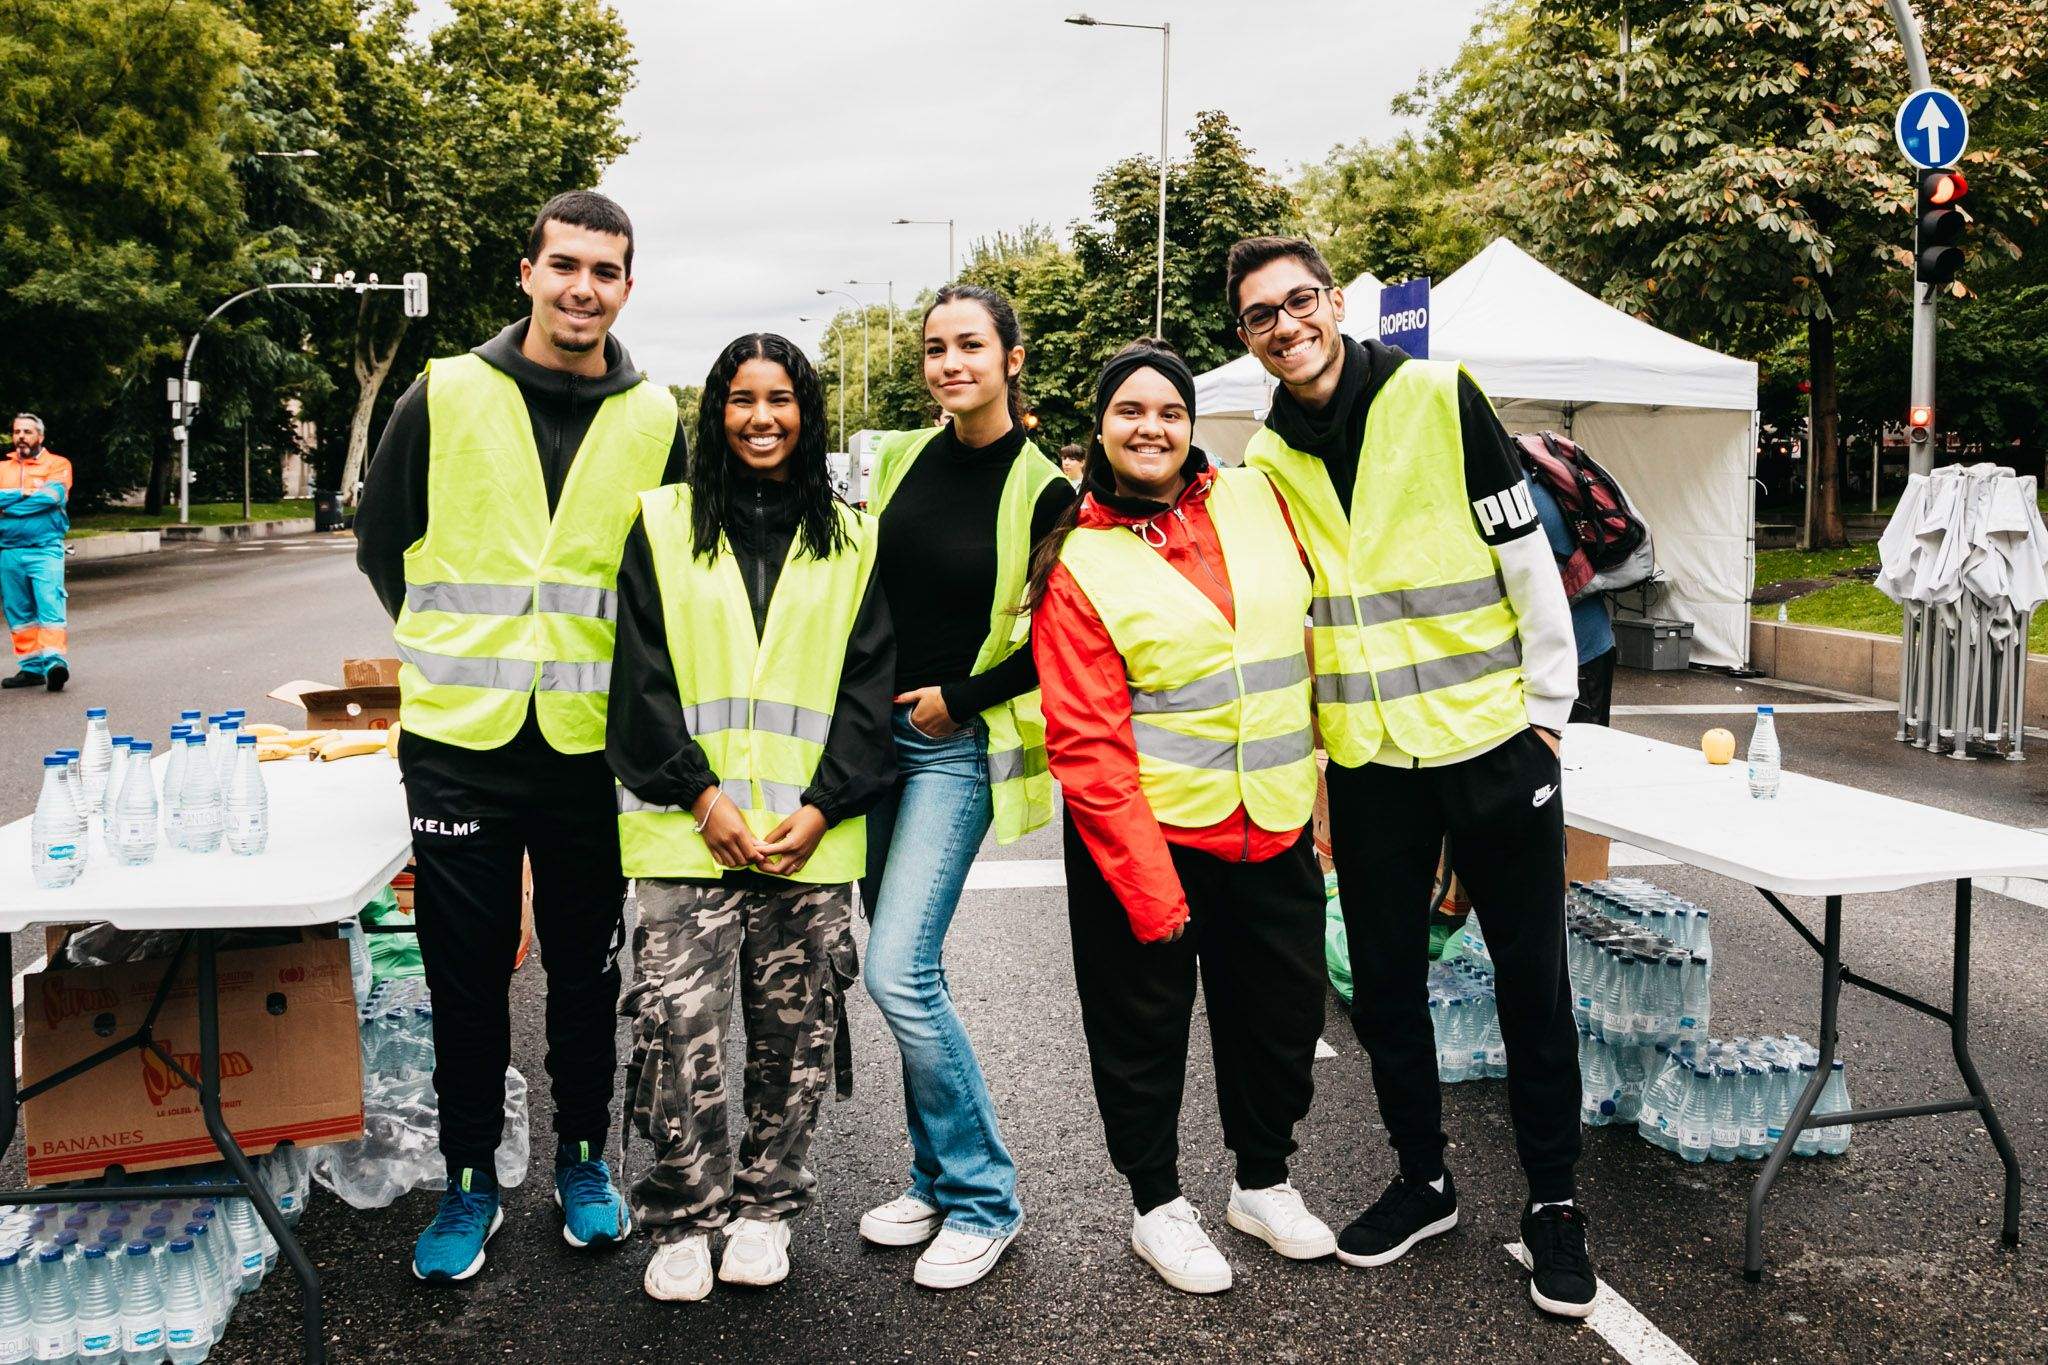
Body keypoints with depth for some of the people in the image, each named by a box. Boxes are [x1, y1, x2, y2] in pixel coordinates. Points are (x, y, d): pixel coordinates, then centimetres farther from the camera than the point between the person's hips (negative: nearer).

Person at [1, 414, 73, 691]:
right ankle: (31, 667, 12)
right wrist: (24, 493, -11)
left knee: (50, 606, -16)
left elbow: (54, 495, -12)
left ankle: (55, 661, -22)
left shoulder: (57, 464, 5)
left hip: (46, 550, -4)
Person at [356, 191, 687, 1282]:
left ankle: (582, 1156, 30)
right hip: (459, 740, 0)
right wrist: (464, 649, 10)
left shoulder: (656, 420, 1)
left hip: (592, 742, 1)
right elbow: (381, 544, 9)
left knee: (586, 964, 12)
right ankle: (470, 1177, 25)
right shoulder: (445, 395, -1)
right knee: (465, 968, 8)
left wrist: (597, 662, 7)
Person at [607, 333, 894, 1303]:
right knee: (679, 1025, -5)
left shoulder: (851, 540, 9)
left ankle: (764, 1205, 26)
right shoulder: (664, 524, 7)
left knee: (796, 1031, 8)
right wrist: (703, 797, -9)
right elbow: (644, 677, 1)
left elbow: (868, 688, 5)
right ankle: (682, 1220, 13)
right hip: (687, 828, -1)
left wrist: (822, 808, -6)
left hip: (811, 836, 1)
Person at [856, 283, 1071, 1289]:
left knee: (898, 973, -12)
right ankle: (938, 1177, 26)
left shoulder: (1042, 491, -10)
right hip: (876, 728, 6)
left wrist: (961, 698, -8)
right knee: (904, 971, 11)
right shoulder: (902, 458, 6)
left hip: (960, 745, -6)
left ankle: (983, 1196, 6)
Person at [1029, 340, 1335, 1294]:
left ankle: (1263, 1181, 39)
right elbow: (1084, 745, -13)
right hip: (1148, 832, -4)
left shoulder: (1259, 501, 3)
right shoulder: (1079, 562, -9)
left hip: (1273, 824, 4)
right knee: (1145, 1023, 10)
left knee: (1284, 1010, 16)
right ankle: (1157, 1203, 32)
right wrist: (1149, 887, -17)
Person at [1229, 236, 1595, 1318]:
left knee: (1532, 980, 7)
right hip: (1366, 760, 4)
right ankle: (1422, 1181, 31)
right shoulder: (1267, 458, 5)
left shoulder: (1439, 399, -7)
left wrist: (1547, 705, -5)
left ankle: (1552, 1199, 24)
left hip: (1489, 738, -3)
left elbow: (1527, 559, -6)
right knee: (1385, 985, 13)